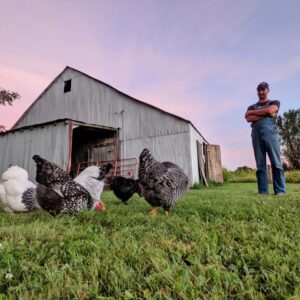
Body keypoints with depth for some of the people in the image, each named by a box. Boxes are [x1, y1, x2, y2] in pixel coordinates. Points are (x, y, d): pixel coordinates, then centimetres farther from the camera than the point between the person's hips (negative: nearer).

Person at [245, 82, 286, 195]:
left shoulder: (274, 102, 21)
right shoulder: (252, 107, 26)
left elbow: (270, 110, -3)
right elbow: (248, 118, 5)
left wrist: (253, 112, 8)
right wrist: (266, 114, -2)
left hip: (270, 132, -2)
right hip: (256, 133, 2)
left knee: (276, 162, -9)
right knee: (260, 165, -4)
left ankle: (280, 190, -8)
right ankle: (263, 192, -6)